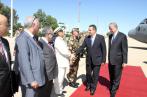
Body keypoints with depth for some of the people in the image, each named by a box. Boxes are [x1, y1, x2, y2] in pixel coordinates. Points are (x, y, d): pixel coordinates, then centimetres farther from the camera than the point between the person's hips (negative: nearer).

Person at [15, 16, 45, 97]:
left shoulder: (32, 38, 12)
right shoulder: (22, 38, -17)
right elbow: (24, 62, -22)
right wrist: (31, 80, -21)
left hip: (36, 78, 9)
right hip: (30, 79, -9)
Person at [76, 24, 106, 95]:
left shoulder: (101, 37, -10)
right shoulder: (87, 38, -2)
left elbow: (104, 49, -7)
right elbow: (82, 47, 0)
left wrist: (103, 60, -8)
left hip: (97, 60, -3)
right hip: (88, 60, 3)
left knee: (95, 75, 9)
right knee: (88, 74, 17)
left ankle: (93, 88, 29)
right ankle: (88, 85, 40)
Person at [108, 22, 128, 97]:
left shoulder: (122, 36, -13)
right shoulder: (110, 36, 5)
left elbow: (125, 50, -13)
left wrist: (124, 61, -14)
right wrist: (109, 58, 13)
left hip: (118, 60, -6)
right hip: (111, 60, 6)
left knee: (116, 77, 7)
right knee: (111, 76, 18)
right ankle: (112, 86, 39)